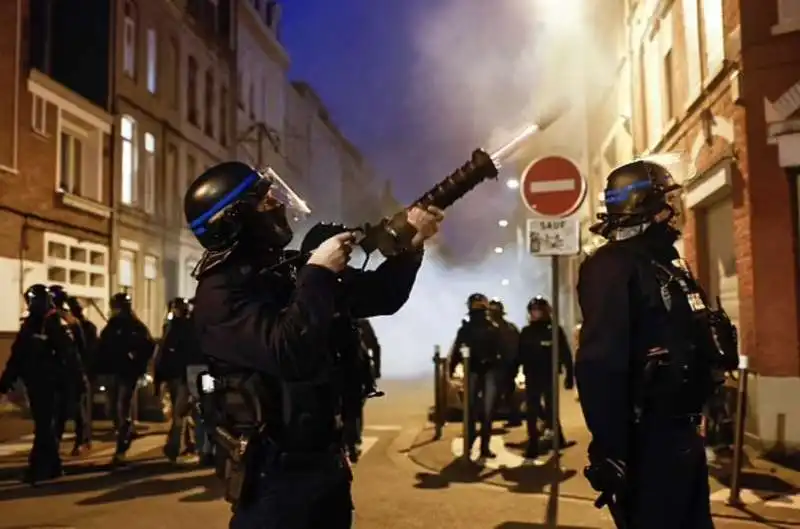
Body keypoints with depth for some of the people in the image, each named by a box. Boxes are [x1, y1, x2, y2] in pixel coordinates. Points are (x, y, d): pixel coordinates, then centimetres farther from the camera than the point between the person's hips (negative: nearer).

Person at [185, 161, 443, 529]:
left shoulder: (291, 269, 6)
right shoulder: (220, 293, -17)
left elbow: (379, 296, 10)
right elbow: (287, 353, -32)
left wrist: (410, 243, -5)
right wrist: (318, 273, -21)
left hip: (327, 460, 8)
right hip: (276, 471, -7)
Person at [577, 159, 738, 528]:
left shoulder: (666, 263, 14)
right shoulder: (613, 266, -17)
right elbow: (600, 367, -26)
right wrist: (610, 452, -28)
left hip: (681, 432, 10)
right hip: (648, 440, -10)